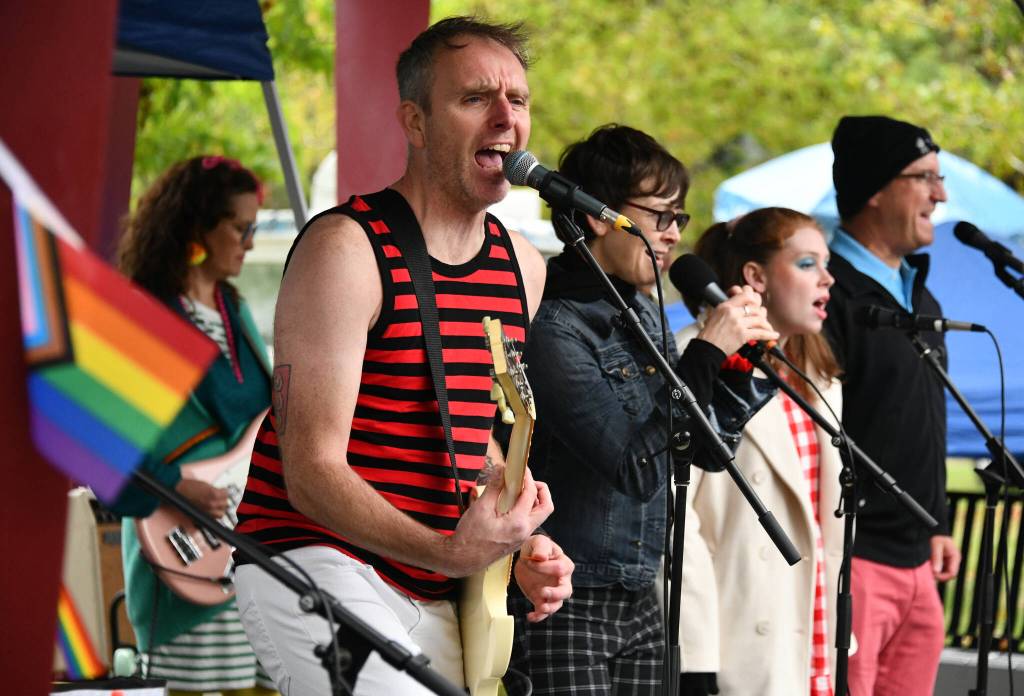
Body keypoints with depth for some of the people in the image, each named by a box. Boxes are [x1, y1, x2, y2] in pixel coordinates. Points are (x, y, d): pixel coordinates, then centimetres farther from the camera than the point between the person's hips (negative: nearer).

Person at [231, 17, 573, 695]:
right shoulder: (347, 249, -13)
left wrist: (525, 545, 7)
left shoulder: (523, 266, 11)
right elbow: (311, 468, -18)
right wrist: (445, 551, -33)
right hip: (314, 561, -8)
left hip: (429, 588, 8)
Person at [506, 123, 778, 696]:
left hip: (639, 600, 8)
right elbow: (635, 469, -21)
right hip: (562, 605, -8)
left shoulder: (643, 310, 12)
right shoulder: (552, 325, -16)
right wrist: (708, 352, -16)